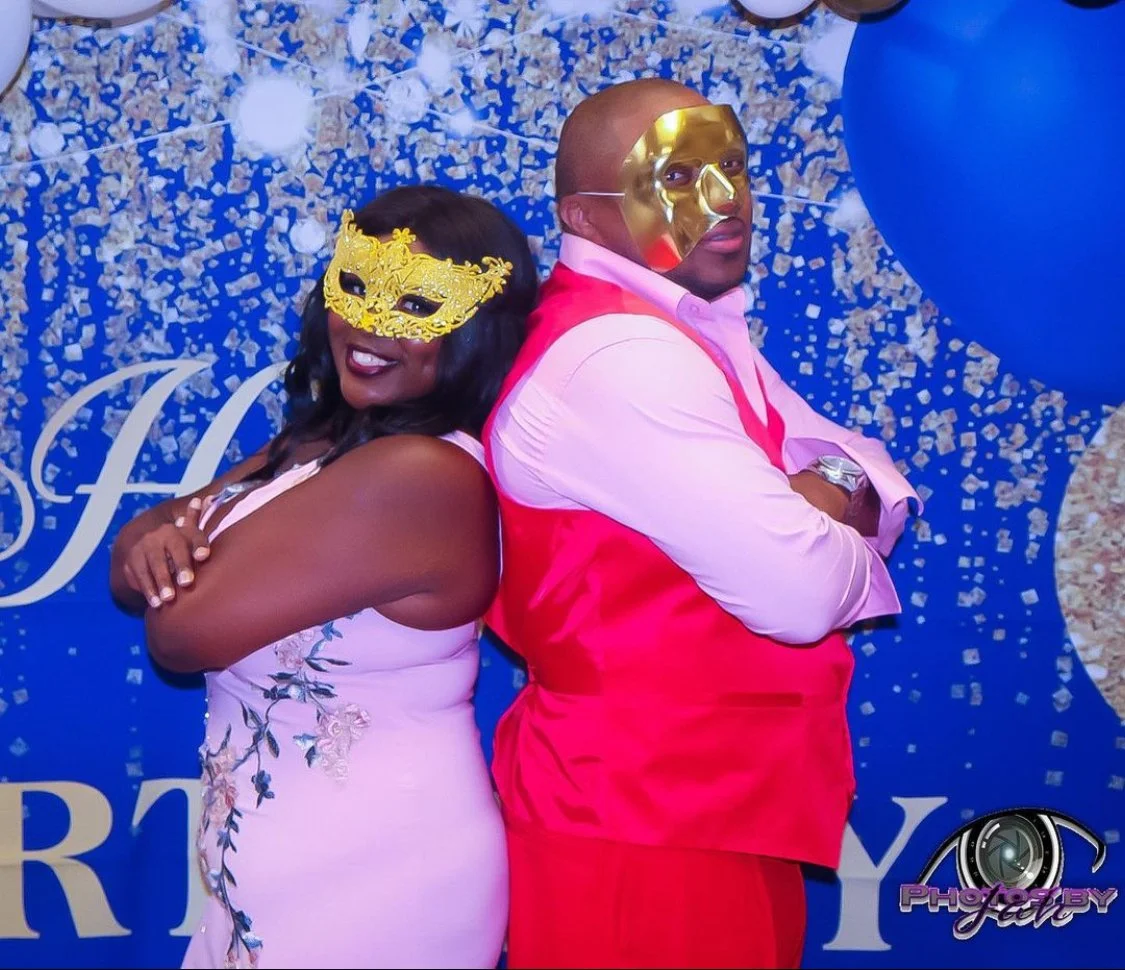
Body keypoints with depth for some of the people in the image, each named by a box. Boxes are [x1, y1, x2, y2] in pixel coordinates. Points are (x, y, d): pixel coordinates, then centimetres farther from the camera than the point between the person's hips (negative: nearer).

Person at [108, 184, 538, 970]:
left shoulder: (420, 476, -25)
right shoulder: (325, 441, 5)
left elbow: (186, 630, -23)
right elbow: (128, 573, 4)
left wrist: (180, 548, -3)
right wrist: (152, 544, -17)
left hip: (364, 888, -9)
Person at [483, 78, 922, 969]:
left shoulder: (689, 327, 10)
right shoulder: (618, 356, -23)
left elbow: (871, 467, 11)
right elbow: (801, 594, -27)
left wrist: (838, 492, -12)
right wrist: (832, 532, -5)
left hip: (723, 801, 10)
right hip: (646, 825, -10)